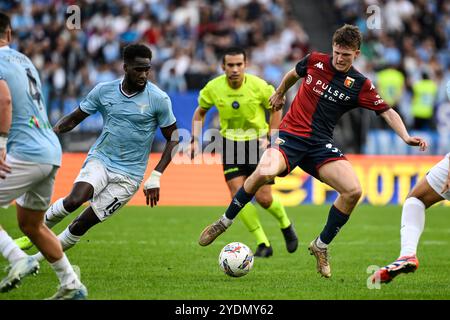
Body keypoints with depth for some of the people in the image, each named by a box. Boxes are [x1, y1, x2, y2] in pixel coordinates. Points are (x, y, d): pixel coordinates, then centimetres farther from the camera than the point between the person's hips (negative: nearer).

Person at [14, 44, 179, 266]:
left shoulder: (158, 99, -9)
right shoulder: (104, 90, -1)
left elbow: (173, 138, 0)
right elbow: (73, 119, 9)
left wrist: (155, 177, -8)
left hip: (128, 175, -1)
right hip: (100, 159, 1)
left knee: (83, 223, -9)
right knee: (74, 200, -28)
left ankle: (37, 259, 9)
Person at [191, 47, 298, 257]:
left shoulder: (258, 86, -16)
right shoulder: (213, 88, -10)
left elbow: (275, 109, 1)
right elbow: (200, 113, 8)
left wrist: (270, 138, -7)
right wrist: (195, 140, -3)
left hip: (257, 143, -2)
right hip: (230, 145, 2)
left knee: (263, 198, -7)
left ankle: (285, 224, 27)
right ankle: (263, 244, -1)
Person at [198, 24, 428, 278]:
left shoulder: (360, 85, -1)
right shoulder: (314, 61, 1)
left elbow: (387, 112, 0)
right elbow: (293, 74, 23)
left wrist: (406, 137, -15)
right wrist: (279, 93, 36)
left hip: (321, 144, 1)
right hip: (290, 135, -1)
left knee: (353, 191, -21)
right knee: (263, 173, -31)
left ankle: (321, 246, 2)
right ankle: (225, 222, -7)